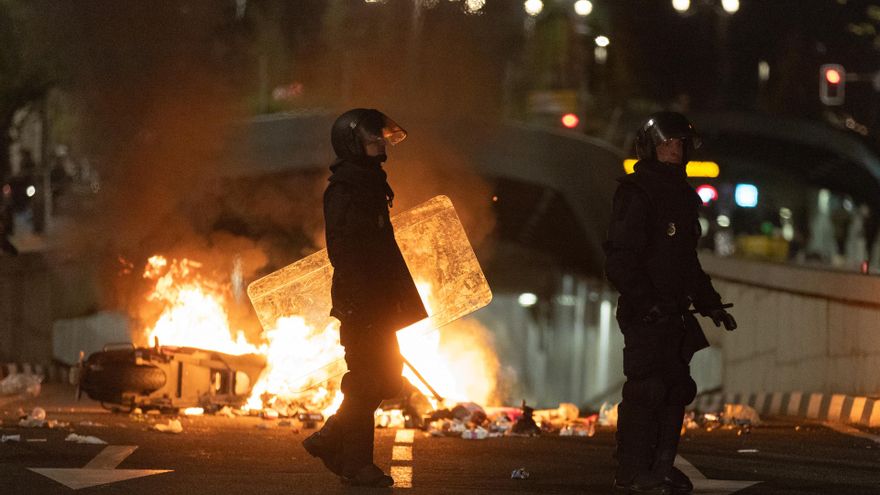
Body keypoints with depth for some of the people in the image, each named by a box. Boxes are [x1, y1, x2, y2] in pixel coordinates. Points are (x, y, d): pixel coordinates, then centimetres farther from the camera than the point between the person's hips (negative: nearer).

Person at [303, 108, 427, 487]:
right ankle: (356, 464, 0)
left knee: (387, 376, 12)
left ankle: (329, 440, 17)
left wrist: (403, 299, 19)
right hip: (359, 301, -10)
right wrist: (361, 300, -25)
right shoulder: (342, 191, -12)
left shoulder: (370, 186, 17)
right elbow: (342, 252, -19)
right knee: (366, 380, -6)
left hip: (378, 302, 10)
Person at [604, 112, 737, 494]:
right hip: (645, 314, -9)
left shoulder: (681, 194, 19)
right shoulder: (635, 193, -9)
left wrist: (710, 304, 23)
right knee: (647, 388, -10)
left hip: (674, 313, 9)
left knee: (676, 388, 9)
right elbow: (619, 258, -16)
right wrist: (644, 302, -24)